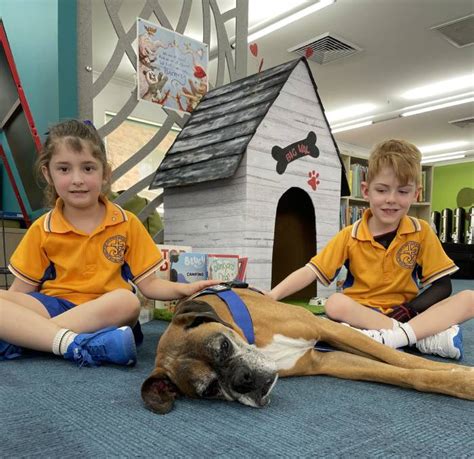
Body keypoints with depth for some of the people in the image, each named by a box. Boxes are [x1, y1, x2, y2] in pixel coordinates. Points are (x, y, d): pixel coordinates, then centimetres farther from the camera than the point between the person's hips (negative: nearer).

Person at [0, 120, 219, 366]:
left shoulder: (127, 223, 5)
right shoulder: (42, 229, 6)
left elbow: (148, 283, 5)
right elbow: (21, 291, 8)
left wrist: (184, 289, -14)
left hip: (107, 312, 0)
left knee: (127, 301, -35)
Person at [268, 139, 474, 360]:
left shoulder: (421, 232, -2)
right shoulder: (350, 235, -4)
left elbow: (442, 285, -1)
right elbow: (311, 271, -11)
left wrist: (410, 309, -19)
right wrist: (271, 296, -26)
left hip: (408, 313, 2)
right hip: (361, 313, -1)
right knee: (335, 304, -33)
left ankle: (391, 338, -37)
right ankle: (429, 337, -32)